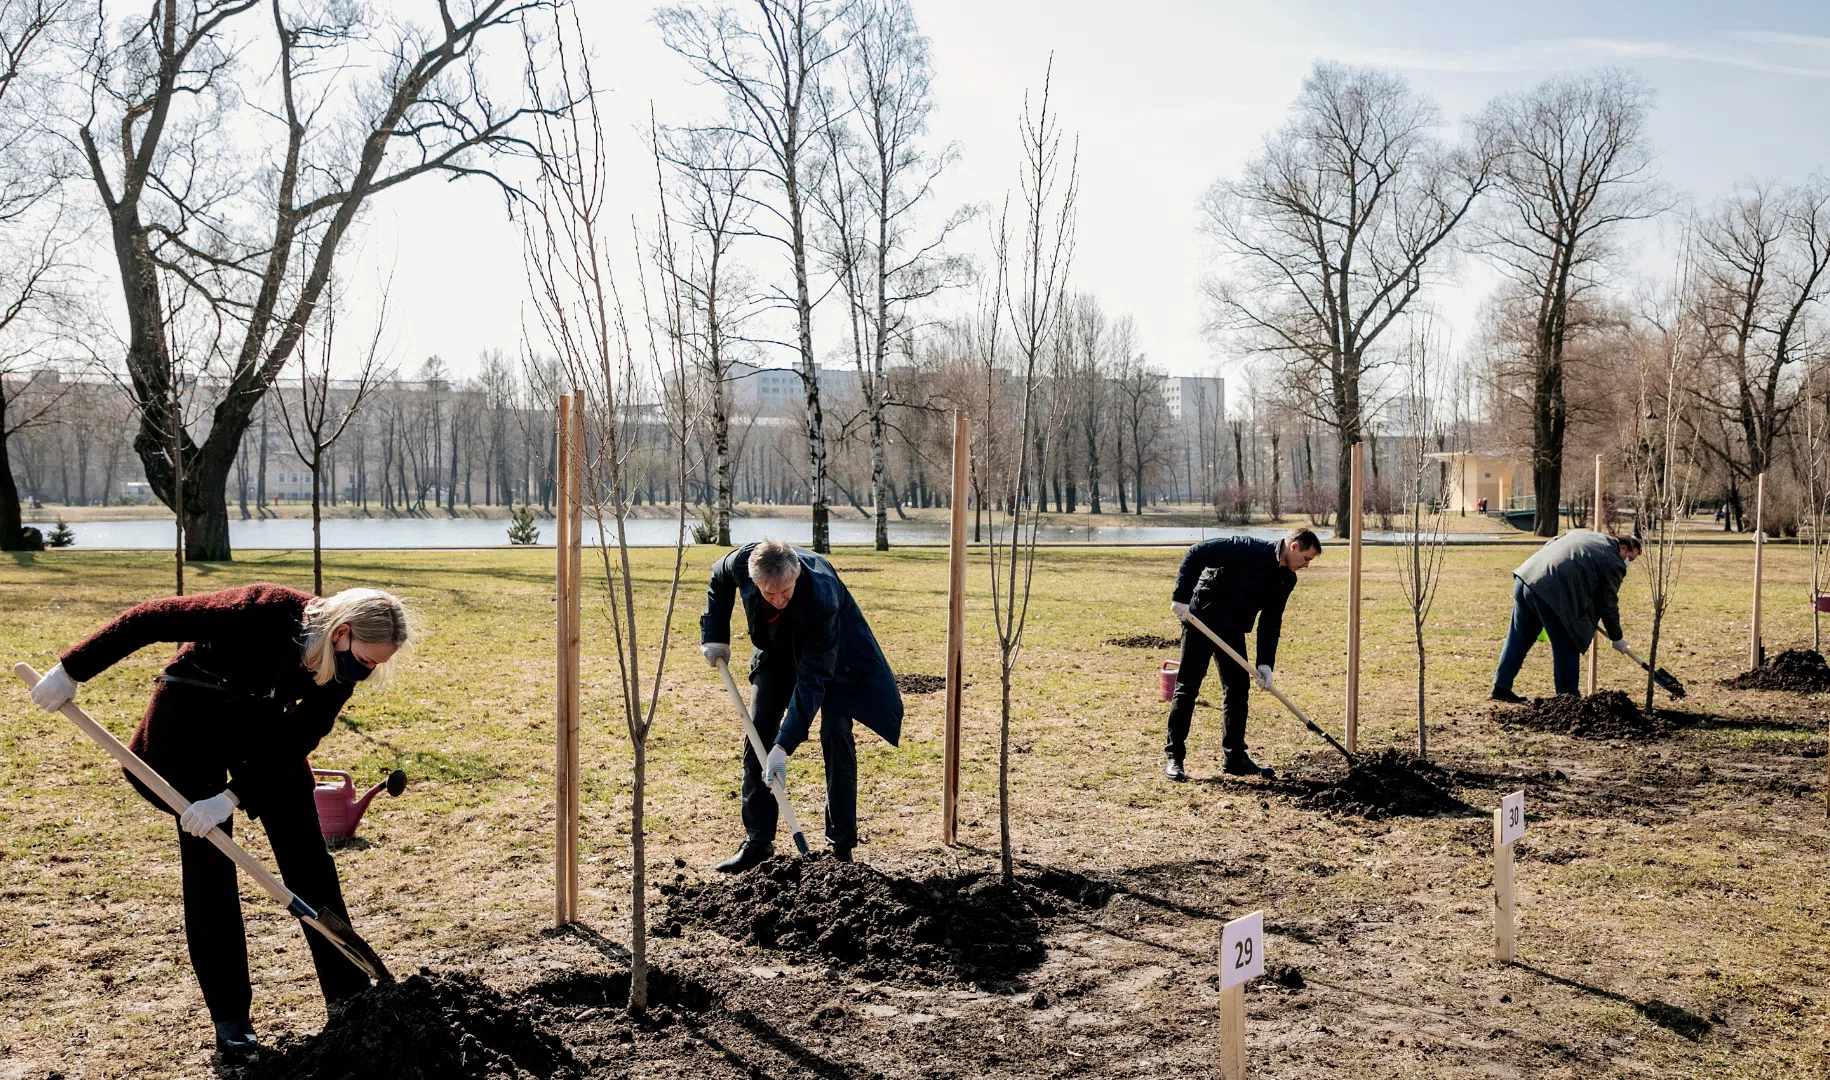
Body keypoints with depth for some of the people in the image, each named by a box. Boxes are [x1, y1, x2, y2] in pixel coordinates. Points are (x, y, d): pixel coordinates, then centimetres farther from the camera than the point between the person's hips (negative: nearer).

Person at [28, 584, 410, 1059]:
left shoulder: (343, 666, -18)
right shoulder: (268, 610, -35)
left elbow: (294, 743, -15)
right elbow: (154, 617, -28)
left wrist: (234, 796, -26)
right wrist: (73, 670, -23)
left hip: (261, 720, 5)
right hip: (190, 717, -4)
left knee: (307, 852, 1)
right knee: (208, 860, -5)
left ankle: (349, 995, 9)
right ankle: (230, 1016, 4)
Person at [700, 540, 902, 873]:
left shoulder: (822, 598, -43)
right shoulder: (742, 561, -31)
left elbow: (811, 679, -38)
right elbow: (719, 580, -3)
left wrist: (783, 747, -40)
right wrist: (715, 636, -8)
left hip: (832, 655, -4)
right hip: (776, 649, 5)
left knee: (836, 733, -16)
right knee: (757, 733, -2)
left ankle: (842, 847, -7)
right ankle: (758, 842, 7)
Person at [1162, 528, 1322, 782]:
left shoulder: (1286, 579, 2)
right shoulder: (1248, 549, -22)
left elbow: (1271, 622, 5)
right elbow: (1196, 554, -23)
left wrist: (1265, 664, -4)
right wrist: (1181, 598, -26)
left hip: (1233, 630, 8)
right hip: (1201, 620, -8)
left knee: (1238, 689, 7)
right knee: (1187, 687, -4)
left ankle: (1235, 757, 17)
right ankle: (1173, 756, 2)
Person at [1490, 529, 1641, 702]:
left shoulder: (1583, 533, 24)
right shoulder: (1613, 563, 3)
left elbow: (1547, 547, 29)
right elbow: (1608, 605, 7)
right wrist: (1617, 638, 20)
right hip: (1549, 592, -8)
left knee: (1519, 638, 18)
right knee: (1567, 648, 4)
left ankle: (1501, 687, 23)